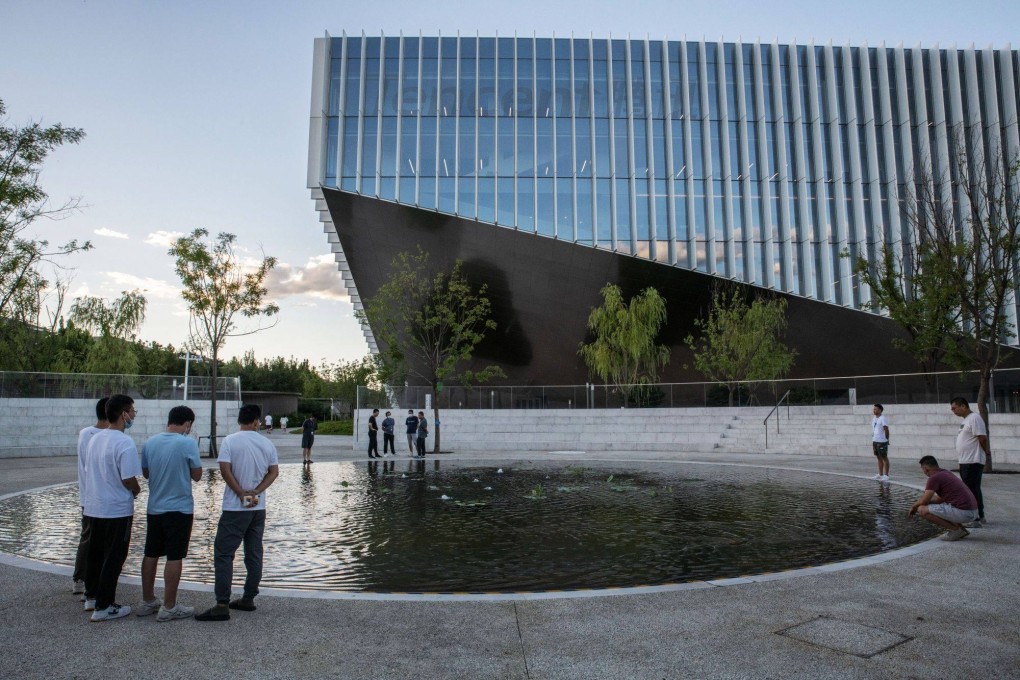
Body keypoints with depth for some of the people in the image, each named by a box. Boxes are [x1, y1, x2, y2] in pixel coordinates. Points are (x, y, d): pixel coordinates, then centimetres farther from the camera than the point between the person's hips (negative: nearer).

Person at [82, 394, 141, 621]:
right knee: (113, 558, 3)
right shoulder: (125, 443, -21)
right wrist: (137, 490, 0)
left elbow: (89, 471, 13)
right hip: (117, 510, -8)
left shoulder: (95, 438, 5)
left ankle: (92, 597, 33)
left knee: (95, 554, 20)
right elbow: (128, 479, -22)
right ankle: (104, 607, 9)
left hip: (93, 507, 8)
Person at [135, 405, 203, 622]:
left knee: (151, 555, 16)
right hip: (180, 508, -6)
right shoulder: (188, 443, -15)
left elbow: (145, 473, 12)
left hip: (154, 508, 6)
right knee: (174, 557, 1)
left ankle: (147, 602, 27)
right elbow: (197, 476, -8)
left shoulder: (149, 442, 1)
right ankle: (168, 608, 7)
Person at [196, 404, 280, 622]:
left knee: (223, 555, 0)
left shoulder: (230, 441, -8)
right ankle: (248, 599, 20)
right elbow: (274, 472, 2)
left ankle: (222, 606, -4)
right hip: (259, 508, 5)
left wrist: (242, 494, -10)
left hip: (235, 508, -4)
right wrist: (255, 492, -4)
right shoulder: (267, 443, 4)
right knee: (254, 554, 12)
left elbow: (225, 470, -15)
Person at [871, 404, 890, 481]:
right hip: (875, 441, 8)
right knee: (879, 458, 13)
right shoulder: (874, 419, 13)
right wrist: (873, 442, 18)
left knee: (884, 458, -1)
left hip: (882, 442, -8)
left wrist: (886, 439, -10)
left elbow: (886, 430, -13)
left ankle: (886, 475, 4)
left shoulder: (883, 419, -12)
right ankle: (880, 474, 20)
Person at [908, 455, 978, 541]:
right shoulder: (947, 473, 20)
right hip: (972, 512, 10)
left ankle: (955, 529, -4)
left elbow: (924, 501, -11)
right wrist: (918, 503, 28)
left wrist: (913, 506, 10)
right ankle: (961, 529, 13)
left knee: (922, 510, -7)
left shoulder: (934, 478, -10)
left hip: (961, 512, -10)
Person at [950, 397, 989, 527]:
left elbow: (982, 438, -19)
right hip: (965, 461, 10)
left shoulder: (974, 418, -15)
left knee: (973, 490, -7)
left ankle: (978, 519, -2)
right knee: (970, 490, 15)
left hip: (973, 462, -10)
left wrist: (986, 452, -4)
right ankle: (979, 516, 24)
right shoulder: (966, 419, 16)